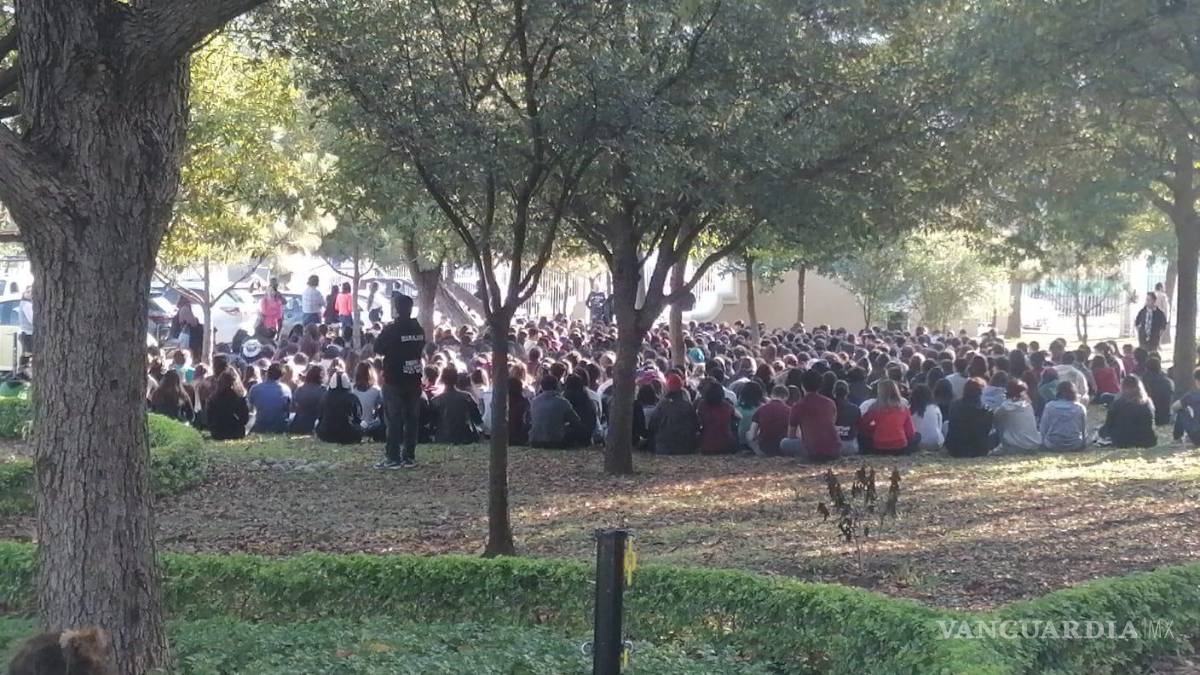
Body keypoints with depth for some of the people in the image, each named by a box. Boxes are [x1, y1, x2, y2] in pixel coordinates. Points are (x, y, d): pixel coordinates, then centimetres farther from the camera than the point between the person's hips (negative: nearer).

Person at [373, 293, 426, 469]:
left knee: (393, 420, -2)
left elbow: (377, 348, -4)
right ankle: (409, 457, 9)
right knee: (412, 419, 8)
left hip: (394, 380, -5)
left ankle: (393, 458, -3)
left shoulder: (391, 330, -13)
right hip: (414, 380, 5)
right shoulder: (419, 329, 4)